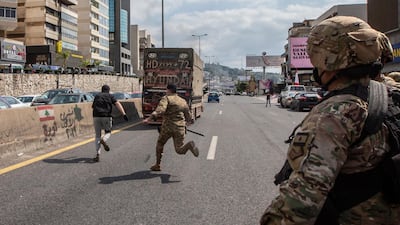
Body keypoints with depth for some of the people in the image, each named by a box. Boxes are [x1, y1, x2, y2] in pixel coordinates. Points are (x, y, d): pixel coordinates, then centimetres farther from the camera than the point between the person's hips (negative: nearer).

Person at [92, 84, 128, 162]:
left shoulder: (97, 96, 18)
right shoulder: (110, 96, 10)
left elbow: (93, 107, 33)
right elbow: (117, 104, -6)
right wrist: (124, 114, -15)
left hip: (96, 117, 2)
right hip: (106, 117, -2)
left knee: (97, 136, 11)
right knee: (108, 133, 20)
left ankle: (97, 155, -3)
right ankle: (103, 140, -17)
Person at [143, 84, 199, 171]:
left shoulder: (166, 98, -2)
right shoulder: (183, 101, 13)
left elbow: (160, 110, -22)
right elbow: (188, 117, 18)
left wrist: (149, 119, -28)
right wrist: (187, 121, 41)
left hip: (167, 127, -3)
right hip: (180, 128, 3)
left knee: (160, 144, 21)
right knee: (179, 150, 6)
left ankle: (157, 165, 23)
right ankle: (189, 145, -26)